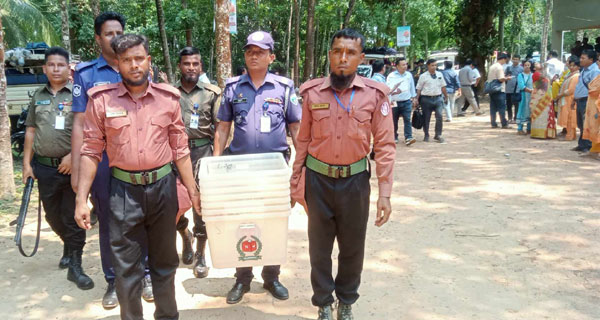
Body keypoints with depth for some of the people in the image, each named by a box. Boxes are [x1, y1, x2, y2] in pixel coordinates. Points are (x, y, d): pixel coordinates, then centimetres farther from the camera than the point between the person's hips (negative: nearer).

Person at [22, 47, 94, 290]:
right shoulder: (38, 96, 10)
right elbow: (31, 131, 13)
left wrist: (73, 155, -17)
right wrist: (27, 163, 9)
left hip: (72, 166, -5)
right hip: (44, 167, 5)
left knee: (73, 218, 1)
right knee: (53, 216, 17)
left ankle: (75, 266, 11)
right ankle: (69, 247, 42)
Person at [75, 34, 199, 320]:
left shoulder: (168, 97, 1)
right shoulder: (101, 100, -4)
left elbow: (179, 148, 6)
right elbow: (90, 151, -1)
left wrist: (192, 189, 6)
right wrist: (81, 199, -5)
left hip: (162, 186, 2)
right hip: (123, 190, -1)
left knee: (165, 259, 15)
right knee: (126, 266, 6)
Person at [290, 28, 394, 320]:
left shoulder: (375, 95, -8)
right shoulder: (312, 93, -3)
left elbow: (385, 145, -6)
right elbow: (303, 141, 4)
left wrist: (385, 193, -9)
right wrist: (295, 182, 6)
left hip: (355, 180, -1)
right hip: (318, 179, 1)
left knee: (352, 247, 13)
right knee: (319, 247, 13)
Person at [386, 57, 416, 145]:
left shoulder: (409, 75, 8)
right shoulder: (391, 76, -4)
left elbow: (412, 87, 17)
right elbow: (388, 89, -9)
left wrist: (414, 98, 19)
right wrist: (390, 101, -16)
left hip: (407, 102, 2)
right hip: (395, 102, -1)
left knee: (407, 119, -10)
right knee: (394, 121, 9)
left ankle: (408, 138, -13)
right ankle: (394, 137, 25)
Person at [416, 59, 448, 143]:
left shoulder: (439, 74, 9)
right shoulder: (423, 76, -1)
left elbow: (443, 86, 17)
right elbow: (419, 89, 0)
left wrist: (446, 97, 19)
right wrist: (417, 100, -4)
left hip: (438, 98, 2)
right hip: (426, 99, -2)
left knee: (439, 116, -10)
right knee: (426, 118, 6)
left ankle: (438, 135, 2)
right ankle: (426, 135, 21)